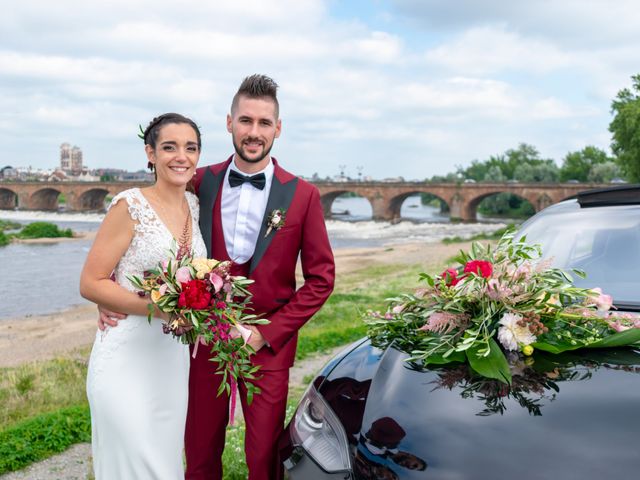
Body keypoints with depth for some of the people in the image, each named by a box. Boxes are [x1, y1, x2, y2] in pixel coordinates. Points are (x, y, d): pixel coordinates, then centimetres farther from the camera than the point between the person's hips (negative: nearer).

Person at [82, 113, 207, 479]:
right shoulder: (130, 206, -12)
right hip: (128, 357, -6)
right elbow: (90, 283, -13)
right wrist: (158, 307, -22)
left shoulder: (194, 204, 6)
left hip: (174, 358, 6)